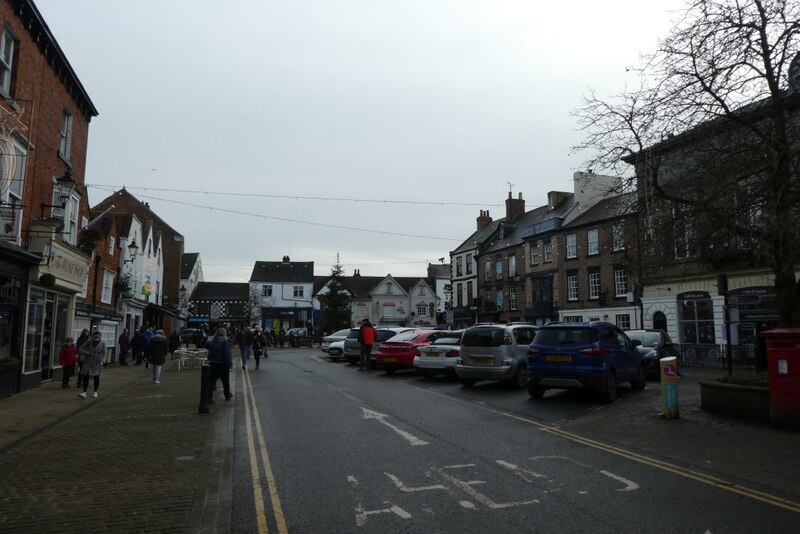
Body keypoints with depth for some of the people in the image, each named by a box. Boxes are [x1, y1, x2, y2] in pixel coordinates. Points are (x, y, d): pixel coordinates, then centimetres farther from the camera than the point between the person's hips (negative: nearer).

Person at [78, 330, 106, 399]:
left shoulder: (102, 343, -5)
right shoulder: (89, 342, 1)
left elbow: (104, 353, -7)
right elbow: (81, 348, 5)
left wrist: (101, 361, -18)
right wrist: (85, 352, -13)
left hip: (97, 362, -1)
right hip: (88, 361, 2)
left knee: (96, 377, 9)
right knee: (85, 376, -7)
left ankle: (95, 392, 23)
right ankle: (84, 392, -8)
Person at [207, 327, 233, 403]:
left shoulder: (213, 342, 4)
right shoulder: (224, 342, -14)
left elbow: (209, 353, 10)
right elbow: (228, 354, -18)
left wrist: (210, 361, 17)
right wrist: (229, 364, -15)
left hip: (212, 364, 4)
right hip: (222, 364, -4)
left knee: (211, 381, 3)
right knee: (225, 380, 14)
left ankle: (209, 398, -4)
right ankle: (227, 395, 29)